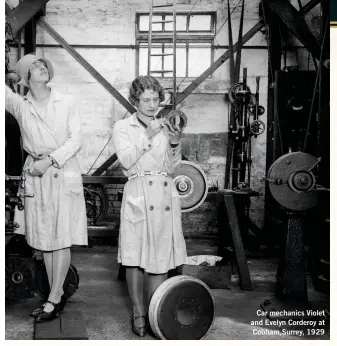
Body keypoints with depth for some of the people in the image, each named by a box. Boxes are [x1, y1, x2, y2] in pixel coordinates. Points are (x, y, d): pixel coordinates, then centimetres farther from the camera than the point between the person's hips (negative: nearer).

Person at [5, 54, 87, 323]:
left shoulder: (67, 102, 0)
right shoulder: (19, 105, 5)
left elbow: (76, 140, -6)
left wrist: (50, 160, -15)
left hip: (64, 173, -2)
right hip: (35, 176, 3)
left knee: (62, 239, -2)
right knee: (44, 239, 8)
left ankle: (53, 300, 7)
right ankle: (57, 296, 20)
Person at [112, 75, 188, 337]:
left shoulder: (165, 126, 15)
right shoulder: (122, 127, 6)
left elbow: (171, 168, 14)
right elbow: (126, 161, -9)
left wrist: (175, 144, -2)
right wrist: (148, 136, -15)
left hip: (165, 193, 3)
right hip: (138, 194, -3)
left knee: (161, 257, 3)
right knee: (136, 257, 0)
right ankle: (139, 313, 15)